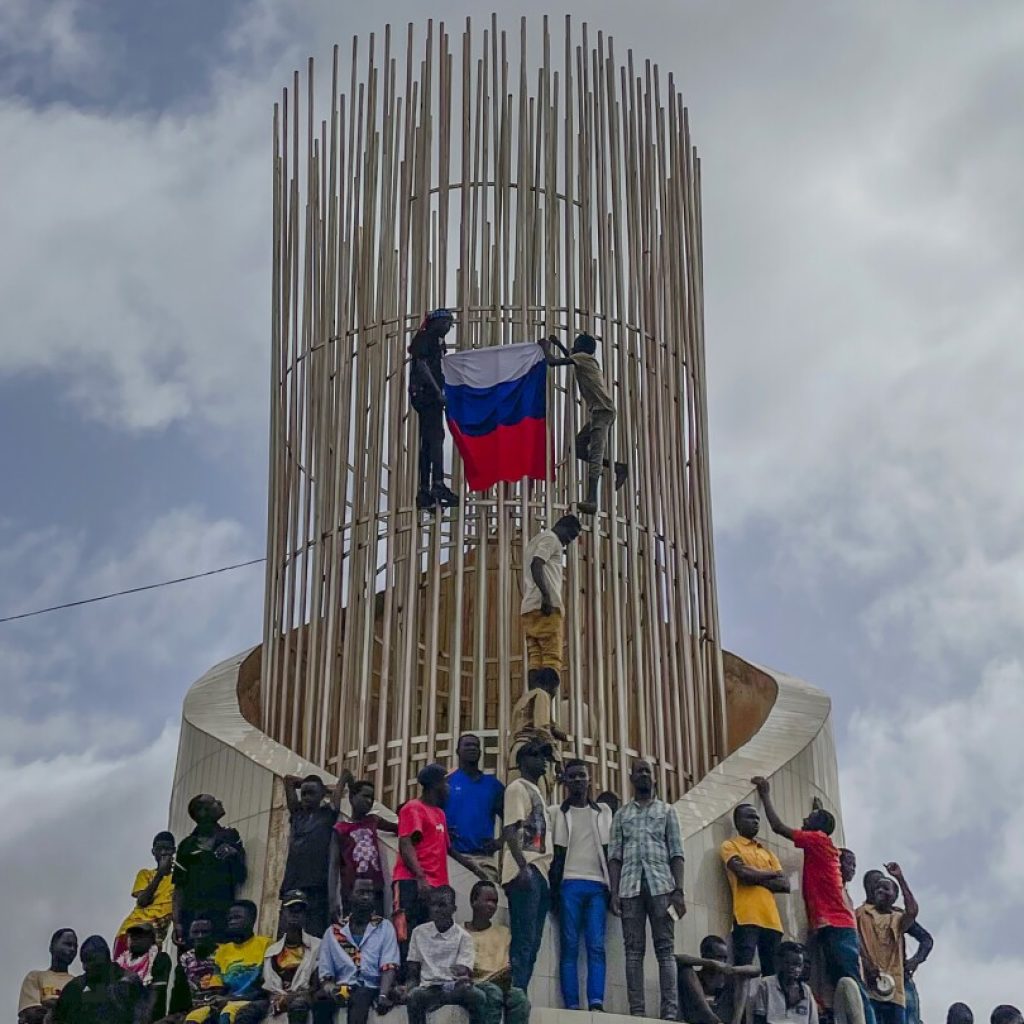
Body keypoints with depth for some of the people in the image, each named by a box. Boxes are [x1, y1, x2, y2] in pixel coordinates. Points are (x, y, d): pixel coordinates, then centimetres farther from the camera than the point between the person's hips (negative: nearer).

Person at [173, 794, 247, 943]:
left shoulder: (230, 837, 14)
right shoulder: (187, 845, 12)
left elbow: (241, 877, 11)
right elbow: (179, 887, 9)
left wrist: (234, 855, -9)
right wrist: (177, 922, -2)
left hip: (221, 915, 0)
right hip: (192, 913, 0)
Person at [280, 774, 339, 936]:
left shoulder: (328, 815, 9)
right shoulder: (297, 814, 19)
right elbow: (288, 779, 25)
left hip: (317, 887, -4)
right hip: (291, 887, 4)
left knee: (315, 938, -11)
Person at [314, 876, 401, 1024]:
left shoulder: (384, 927, 12)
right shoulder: (333, 932, 17)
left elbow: (389, 966, -1)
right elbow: (325, 973, 13)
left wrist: (383, 995, -19)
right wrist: (331, 989, -10)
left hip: (370, 988, -2)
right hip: (341, 989, 2)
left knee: (361, 997, -38)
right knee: (321, 999, -33)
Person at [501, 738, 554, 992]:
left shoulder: (536, 791, 25)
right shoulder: (518, 787, -2)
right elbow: (510, 830, -13)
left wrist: (547, 870, 18)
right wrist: (523, 867, -23)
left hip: (540, 871, 10)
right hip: (526, 871, -10)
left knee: (531, 943, 6)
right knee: (524, 941, -15)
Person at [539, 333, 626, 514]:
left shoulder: (582, 356, -1)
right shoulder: (584, 361, 24)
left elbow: (552, 362, -9)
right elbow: (571, 359, 50)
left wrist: (546, 347, 9)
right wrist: (557, 343, 49)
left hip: (602, 411, -10)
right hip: (598, 411, 10)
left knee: (595, 453, -21)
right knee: (578, 447, 12)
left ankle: (592, 500, -34)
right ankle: (618, 468, 7)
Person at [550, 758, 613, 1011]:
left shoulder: (603, 812, 17)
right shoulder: (556, 812, 11)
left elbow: (608, 852, 15)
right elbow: (556, 854, 7)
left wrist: (611, 887, 7)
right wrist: (554, 888, -3)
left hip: (597, 885, 2)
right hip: (570, 884, -2)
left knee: (596, 946, -9)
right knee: (570, 946, -6)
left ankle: (596, 1002, -16)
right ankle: (572, 1005, -10)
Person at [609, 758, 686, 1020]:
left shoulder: (666, 811, 14)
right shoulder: (621, 814, 17)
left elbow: (676, 854, 7)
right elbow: (614, 856, 10)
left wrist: (679, 890, -5)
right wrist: (614, 893, -2)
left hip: (660, 884, -1)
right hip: (630, 886, 1)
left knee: (665, 948, -6)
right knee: (634, 950, -4)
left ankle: (670, 1011, -11)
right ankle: (637, 1010, -6)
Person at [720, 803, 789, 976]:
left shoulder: (767, 853, 26)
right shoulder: (730, 846, 9)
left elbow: (785, 885, 13)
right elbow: (744, 873, -9)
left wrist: (757, 878, -2)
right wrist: (772, 874, 7)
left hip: (772, 920, 6)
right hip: (746, 918, -6)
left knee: (772, 974, 0)